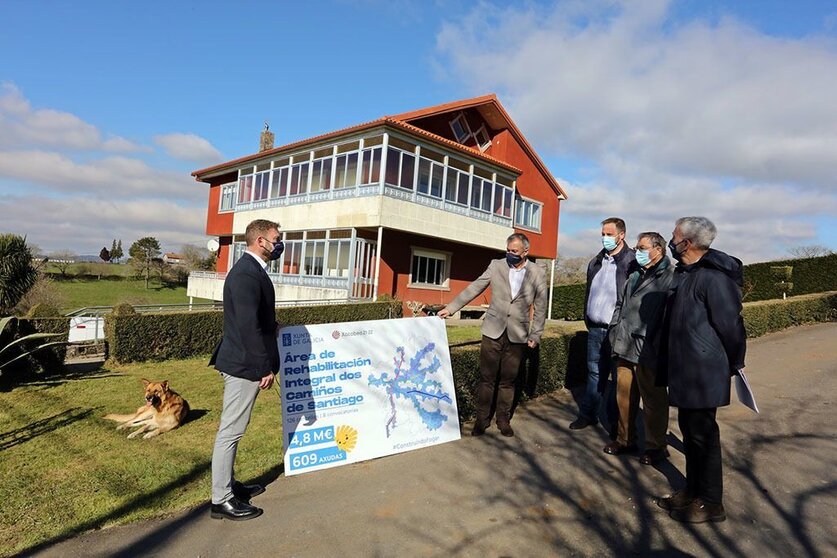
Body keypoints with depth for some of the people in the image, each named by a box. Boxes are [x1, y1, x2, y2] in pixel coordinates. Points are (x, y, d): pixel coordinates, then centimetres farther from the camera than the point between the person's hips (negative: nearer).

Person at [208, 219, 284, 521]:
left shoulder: (250, 269, 12)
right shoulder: (246, 274, -21)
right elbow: (249, 326, -25)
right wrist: (266, 367, -20)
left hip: (242, 362, 11)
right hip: (244, 364, -11)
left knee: (232, 430, 20)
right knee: (230, 431, 2)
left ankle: (228, 483, 36)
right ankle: (222, 500, 16)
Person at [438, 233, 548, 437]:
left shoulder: (538, 274, 0)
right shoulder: (496, 266, 1)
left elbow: (540, 308, 4)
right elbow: (474, 288, 1)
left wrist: (536, 335, 1)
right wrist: (450, 308, -4)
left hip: (517, 335, 0)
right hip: (493, 331, 1)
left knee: (508, 380, 8)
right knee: (486, 378, 4)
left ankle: (503, 420, 23)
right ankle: (481, 419, 17)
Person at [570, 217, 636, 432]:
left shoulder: (631, 261, -10)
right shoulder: (596, 262, 11)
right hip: (595, 330, 6)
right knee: (594, 373, 16)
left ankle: (616, 423, 19)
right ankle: (587, 414, 27)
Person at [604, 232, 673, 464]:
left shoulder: (670, 277, -10)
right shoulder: (635, 275, 16)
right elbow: (620, 304, 22)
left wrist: (657, 347, -19)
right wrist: (615, 332, 13)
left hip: (648, 352, -7)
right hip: (626, 349, 7)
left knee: (653, 401, 8)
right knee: (624, 398, 16)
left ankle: (656, 446, 24)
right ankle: (625, 439, 31)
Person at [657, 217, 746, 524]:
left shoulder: (713, 277, -21)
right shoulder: (684, 272, 10)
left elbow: (730, 324, -18)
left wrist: (734, 364, -6)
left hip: (703, 373, -10)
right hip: (686, 370, 10)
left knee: (702, 433, 3)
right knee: (689, 429, 18)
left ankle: (711, 503, 19)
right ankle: (693, 490, 33)